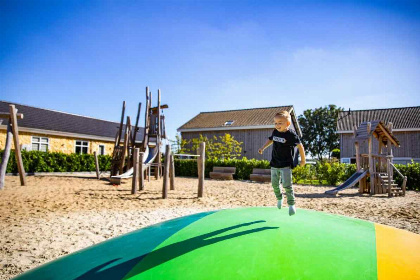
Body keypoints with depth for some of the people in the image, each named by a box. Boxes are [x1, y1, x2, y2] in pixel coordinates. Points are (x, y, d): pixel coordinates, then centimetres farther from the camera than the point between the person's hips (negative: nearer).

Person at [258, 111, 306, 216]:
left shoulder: (291, 134, -15)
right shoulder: (275, 132, 3)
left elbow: (300, 146, -6)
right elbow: (271, 140, 24)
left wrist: (303, 159, -1)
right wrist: (263, 148, 16)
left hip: (286, 164, -6)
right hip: (274, 163, 6)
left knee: (287, 184, -12)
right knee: (274, 184, 13)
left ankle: (291, 204, 3)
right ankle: (279, 198, 38)